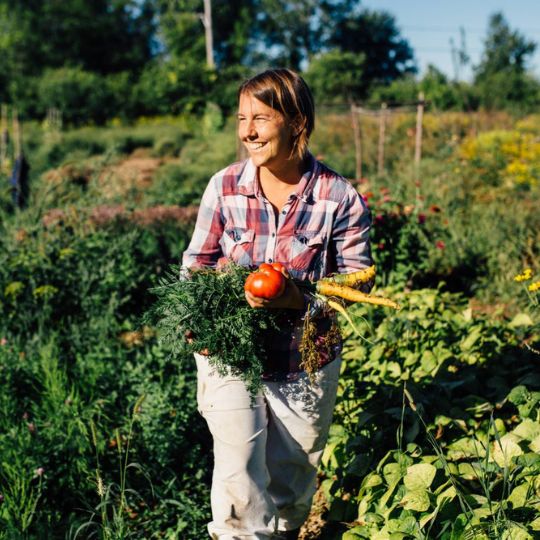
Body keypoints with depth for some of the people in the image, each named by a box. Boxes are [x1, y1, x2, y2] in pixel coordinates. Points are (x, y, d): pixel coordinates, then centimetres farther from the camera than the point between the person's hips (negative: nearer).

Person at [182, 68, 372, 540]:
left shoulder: (340, 197, -13)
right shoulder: (224, 186, -7)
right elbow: (196, 262, 3)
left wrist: (301, 302, -29)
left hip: (306, 363, 0)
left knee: (292, 487, 17)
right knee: (239, 479, -8)